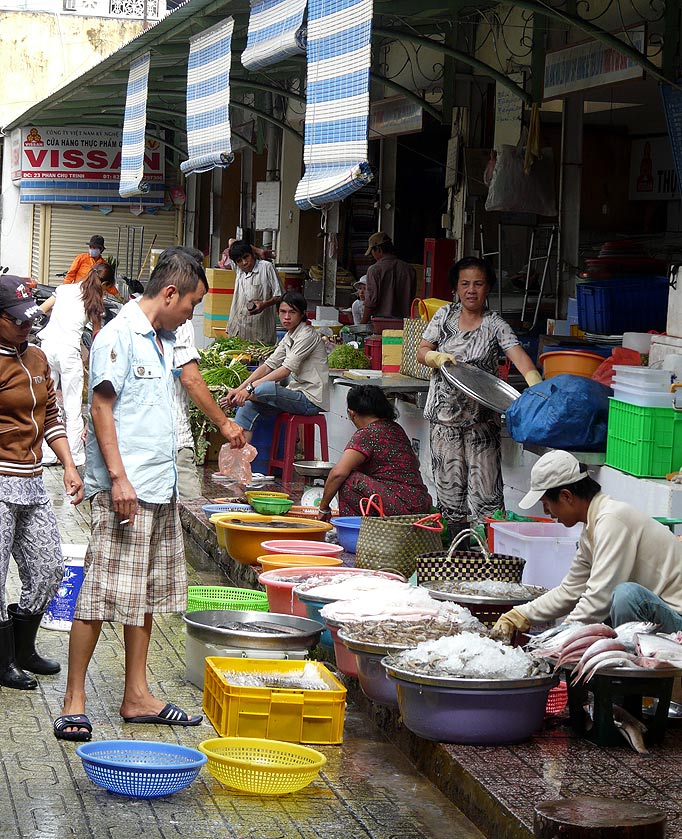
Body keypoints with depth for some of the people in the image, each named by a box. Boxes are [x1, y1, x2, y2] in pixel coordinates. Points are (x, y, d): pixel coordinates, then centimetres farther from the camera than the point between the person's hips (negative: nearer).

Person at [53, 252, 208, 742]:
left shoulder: (164, 341, 18)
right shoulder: (119, 336, -10)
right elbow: (101, 408, -15)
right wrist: (118, 478, -21)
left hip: (160, 488, 9)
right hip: (123, 489, -9)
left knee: (147, 593, 11)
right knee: (102, 594, -8)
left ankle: (137, 696, 17)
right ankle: (74, 702, -3)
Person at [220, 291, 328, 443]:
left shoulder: (307, 335, -13)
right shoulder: (289, 337, 15)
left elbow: (286, 370, -21)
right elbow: (269, 365, 8)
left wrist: (249, 389, -25)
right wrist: (240, 389, -6)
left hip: (310, 400, -9)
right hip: (298, 394, 9)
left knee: (265, 388, -31)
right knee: (248, 407, -5)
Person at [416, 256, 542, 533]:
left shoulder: (495, 325, -1)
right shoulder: (445, 315, 7)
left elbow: (519, 355, -15)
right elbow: (422, 353, 10)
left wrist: (536, 386, -33)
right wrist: (439, 358, -13)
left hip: (481, 415, -2)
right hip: (445, 413, 2)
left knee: (485, 484, -8)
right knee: (450, 481, 3)